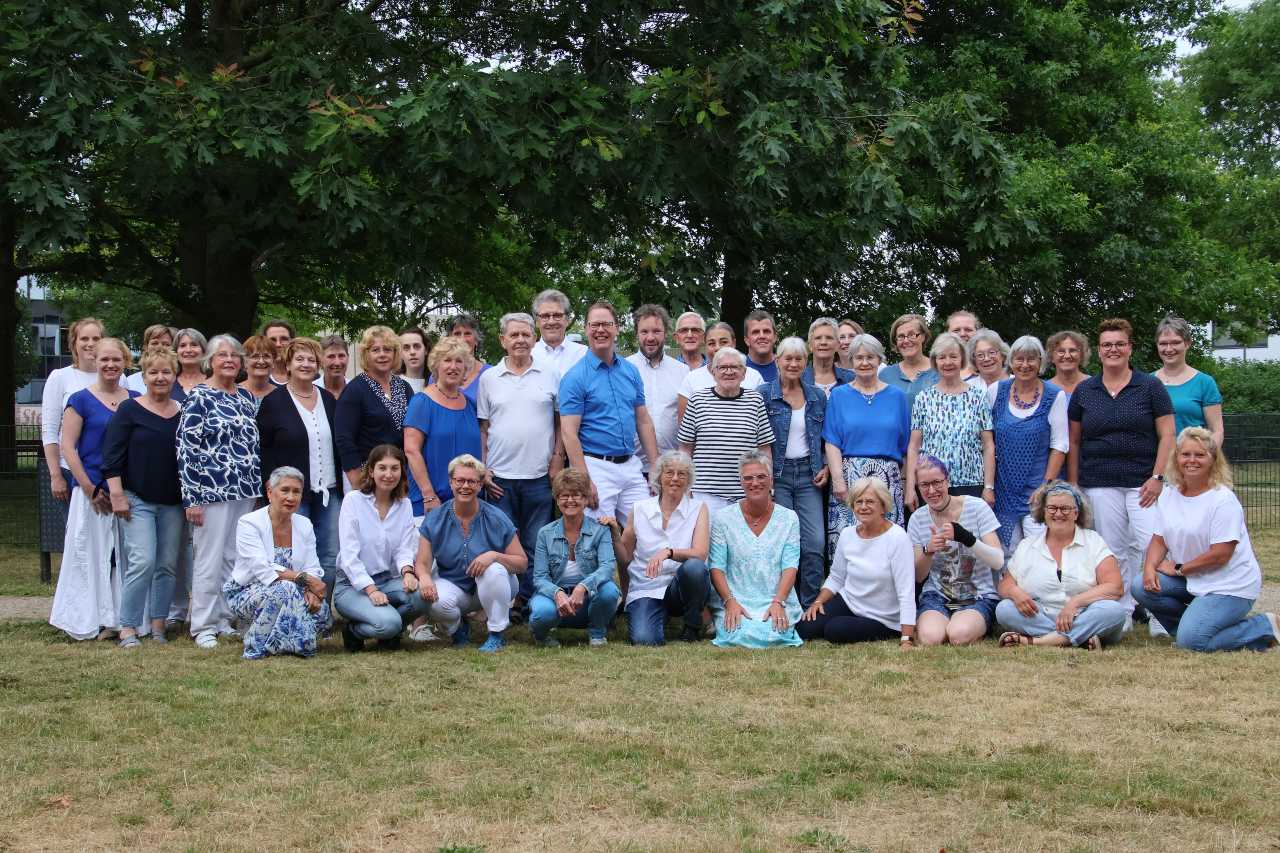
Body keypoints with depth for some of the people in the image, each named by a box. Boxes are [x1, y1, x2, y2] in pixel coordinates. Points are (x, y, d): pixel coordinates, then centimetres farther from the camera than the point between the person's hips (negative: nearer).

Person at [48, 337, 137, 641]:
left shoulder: (135, 400, 10)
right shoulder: (81, 400, -1)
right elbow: (67, 446, -5)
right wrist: (90, 489, -11)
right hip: (93, 492, -3)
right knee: (91, 554, 0)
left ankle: (121, 619, 15)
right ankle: (92, 621, 8)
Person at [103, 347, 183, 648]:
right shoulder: (130, 410, -2)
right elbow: (112, 456, -5)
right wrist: (117, 494, -12)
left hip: (173, 503, 4)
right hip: (137, 499, -4)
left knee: (168, 564, 5)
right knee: (143, 561, -14)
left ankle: (158, 625, 14)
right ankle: (128, 627, -7)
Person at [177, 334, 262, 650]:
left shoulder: (247, 398, 12)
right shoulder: (198, 398, -7)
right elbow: (186, 448, -10)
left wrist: (257, 489, 14)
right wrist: (191, 498, -14)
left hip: (244, 493, 6)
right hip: (212, 491, -6)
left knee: (236, 558, 10)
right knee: (209, 559, -2)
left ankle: (227, 618, 19)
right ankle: (204, 626, 5)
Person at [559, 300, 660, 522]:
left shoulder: (631, 371, 10)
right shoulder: (575, 377, -7)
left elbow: (643, 421, 15)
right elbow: (569, 433, -11)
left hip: (631, 465, 5)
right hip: (596, 466, -5)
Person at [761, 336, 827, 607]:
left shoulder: (817, 396, 11)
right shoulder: (764, 395, 0)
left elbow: (826, 438, 19)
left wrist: (826, 467, 5)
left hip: (808, 474, 3)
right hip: (777, 474, -3)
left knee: (816, 542, -6)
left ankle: (811, 605, 5)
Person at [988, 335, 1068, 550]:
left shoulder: (1055, 396, -1)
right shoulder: (996, 391, 5)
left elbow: (1059, 445, -2)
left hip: (1038, 489, -2)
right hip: (1004, 490, 3)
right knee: (1008, 553, 3)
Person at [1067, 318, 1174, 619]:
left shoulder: (1150, 387, 3)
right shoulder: (1083, 391, 11)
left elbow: (1167, 435, 1)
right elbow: (1073, 441, 13)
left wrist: (1158, 477, -8)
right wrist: (1073, 485, 7)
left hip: (1143, 482, -2)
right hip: (1100, 485, 3)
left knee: (1152, 546, -12)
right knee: (1114, 551, 4)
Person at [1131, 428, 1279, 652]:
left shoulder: (1224, 500, -17)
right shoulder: (1169, 495, 6)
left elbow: (1220, 555, -20)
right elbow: (1159, 540, 5)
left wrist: (1178, 569, -14)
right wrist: (1149, 568, -15)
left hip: (1230, 586, -7)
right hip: (1191, 581, 7)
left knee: (1191, 641, -22)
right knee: (1141, 588, -14)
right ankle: (1190, 624, 6)